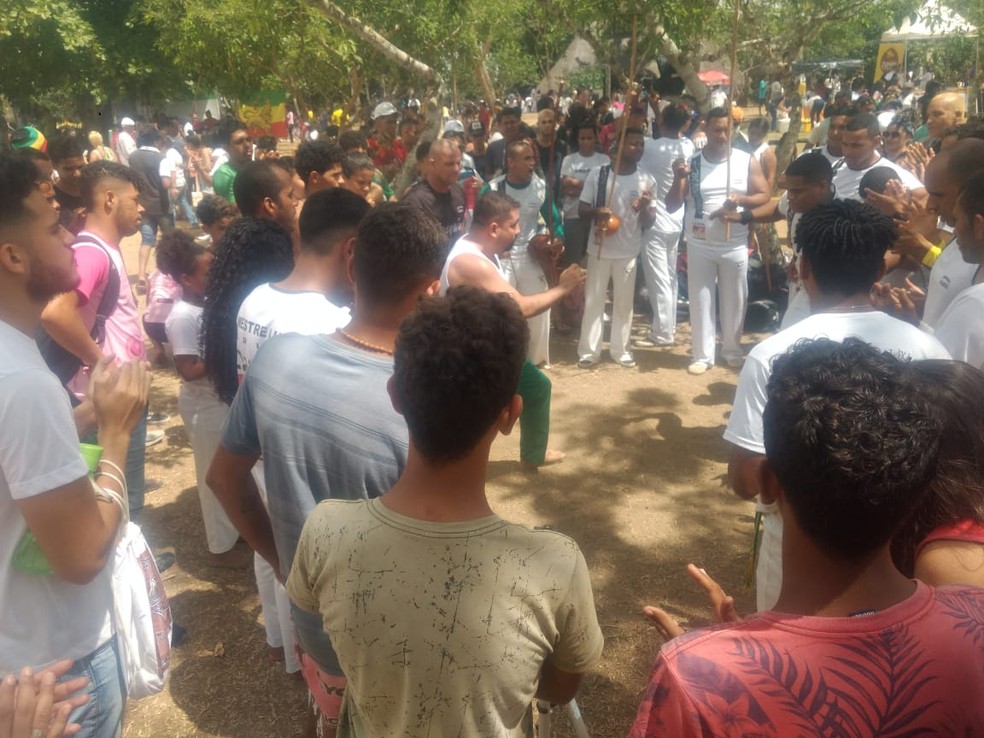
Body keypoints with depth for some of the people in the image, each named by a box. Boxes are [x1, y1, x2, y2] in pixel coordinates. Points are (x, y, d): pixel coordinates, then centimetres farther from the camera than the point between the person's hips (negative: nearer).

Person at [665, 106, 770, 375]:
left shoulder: (747, 161, 0)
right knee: (701, 302, 5)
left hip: (735, 246, 0)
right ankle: (702, 355, 15)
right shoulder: (691, 163, 0)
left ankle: (733, 350, 26)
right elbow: (672, 206, -3)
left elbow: (764, 197, 0)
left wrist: (741, 199, -19)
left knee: (734, 301, 9)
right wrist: (678, 178, -20)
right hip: (699, 245, 0)